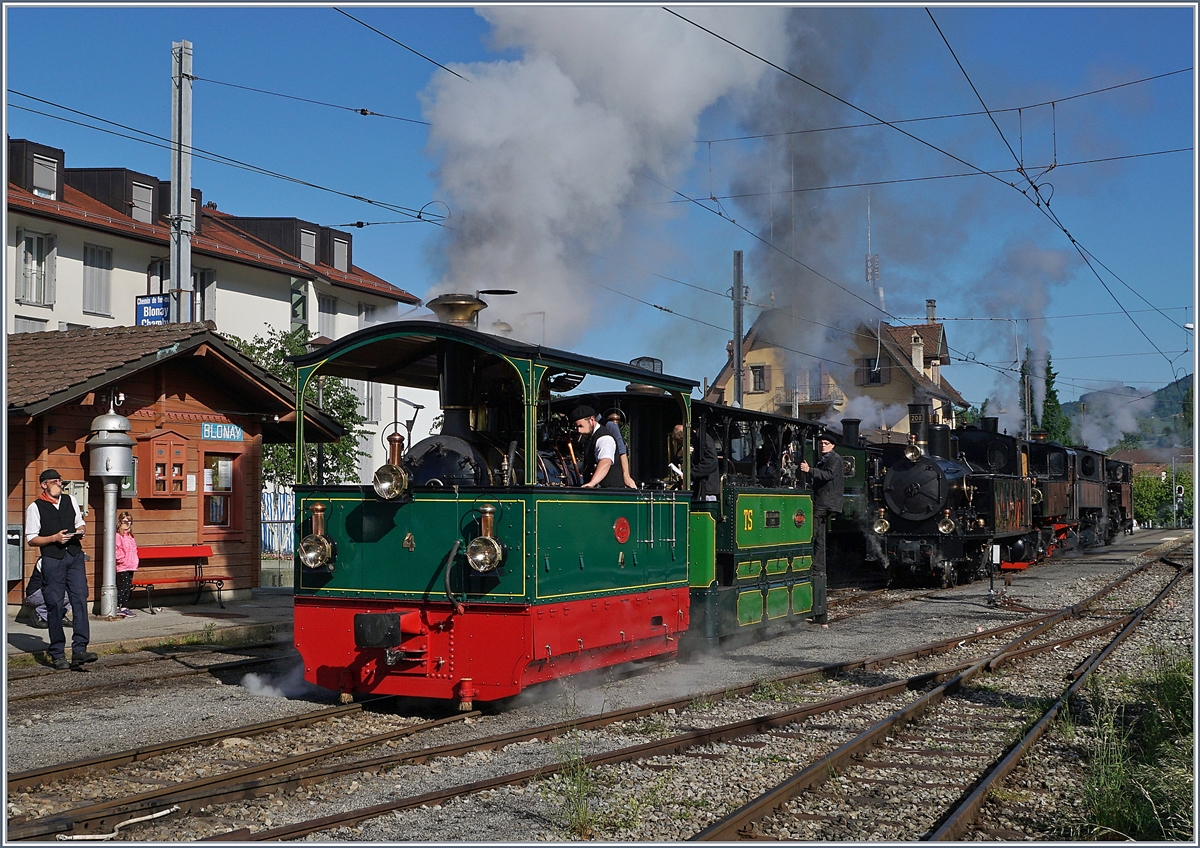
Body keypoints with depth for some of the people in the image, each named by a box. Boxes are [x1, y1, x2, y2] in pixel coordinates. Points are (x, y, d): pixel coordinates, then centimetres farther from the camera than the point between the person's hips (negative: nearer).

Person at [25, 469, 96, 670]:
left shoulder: (70, 501, 13)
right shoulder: (35, 507, 1)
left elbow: (81, 523, 25)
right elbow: (32, 540, -1)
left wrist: (80, 531, 2)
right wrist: (55, 538, -14)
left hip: (75, 556, 3)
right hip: (52, 560, -3)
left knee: (80, 600, -9)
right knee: (54, 606, 0)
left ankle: (79, 649, -10)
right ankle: (57, 654, 9)